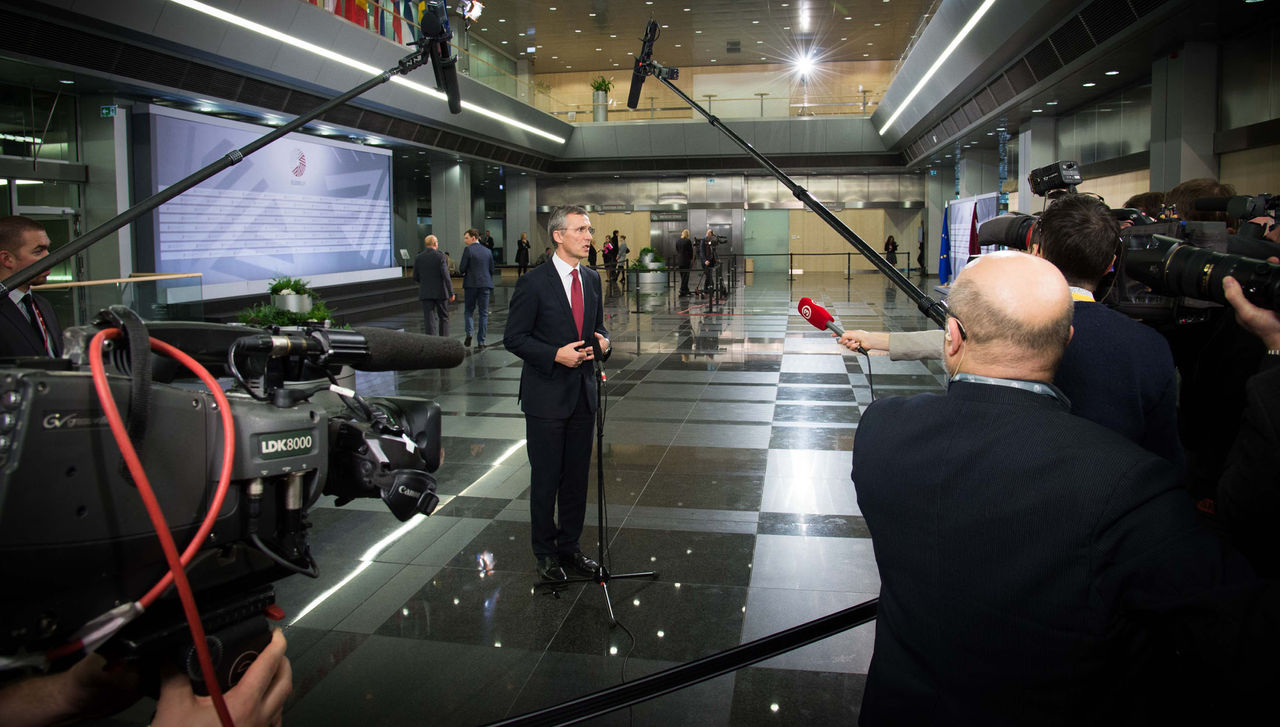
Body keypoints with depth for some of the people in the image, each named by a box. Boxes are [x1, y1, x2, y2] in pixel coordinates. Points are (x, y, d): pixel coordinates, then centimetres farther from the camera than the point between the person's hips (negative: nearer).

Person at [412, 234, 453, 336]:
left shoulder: (418, 258, 1)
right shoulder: (440, 257, -9)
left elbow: (416, 277, 6)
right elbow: (446, 276, -13)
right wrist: (451, 293, -8)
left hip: (425, 293, 2)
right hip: (440, 292, -2)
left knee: (429, 320, 1)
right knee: (443, 317, 12)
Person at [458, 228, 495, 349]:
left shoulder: (468, 250, -7)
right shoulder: (487, 251, 8)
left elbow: (462, 268, -9)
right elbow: (491, 269, 10)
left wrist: (463, 272, 13)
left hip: (471, 284, -3)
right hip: (485, 284, 3)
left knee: (468, 310, 12)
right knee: (483, 313, 5)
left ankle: (469, 333, -9)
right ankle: (480, 343, 3)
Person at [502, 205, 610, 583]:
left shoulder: (591, 278, 8)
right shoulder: (533, 282, -11)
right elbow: (514, 338, -10)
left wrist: (603, 341, -5)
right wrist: (556, 355, -21)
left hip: (582, 393, 6)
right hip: (546, 395, -6)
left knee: (577, 475, 13)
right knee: (546, 478, 5)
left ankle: (570, 545, 29)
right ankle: (545, 553, 20)